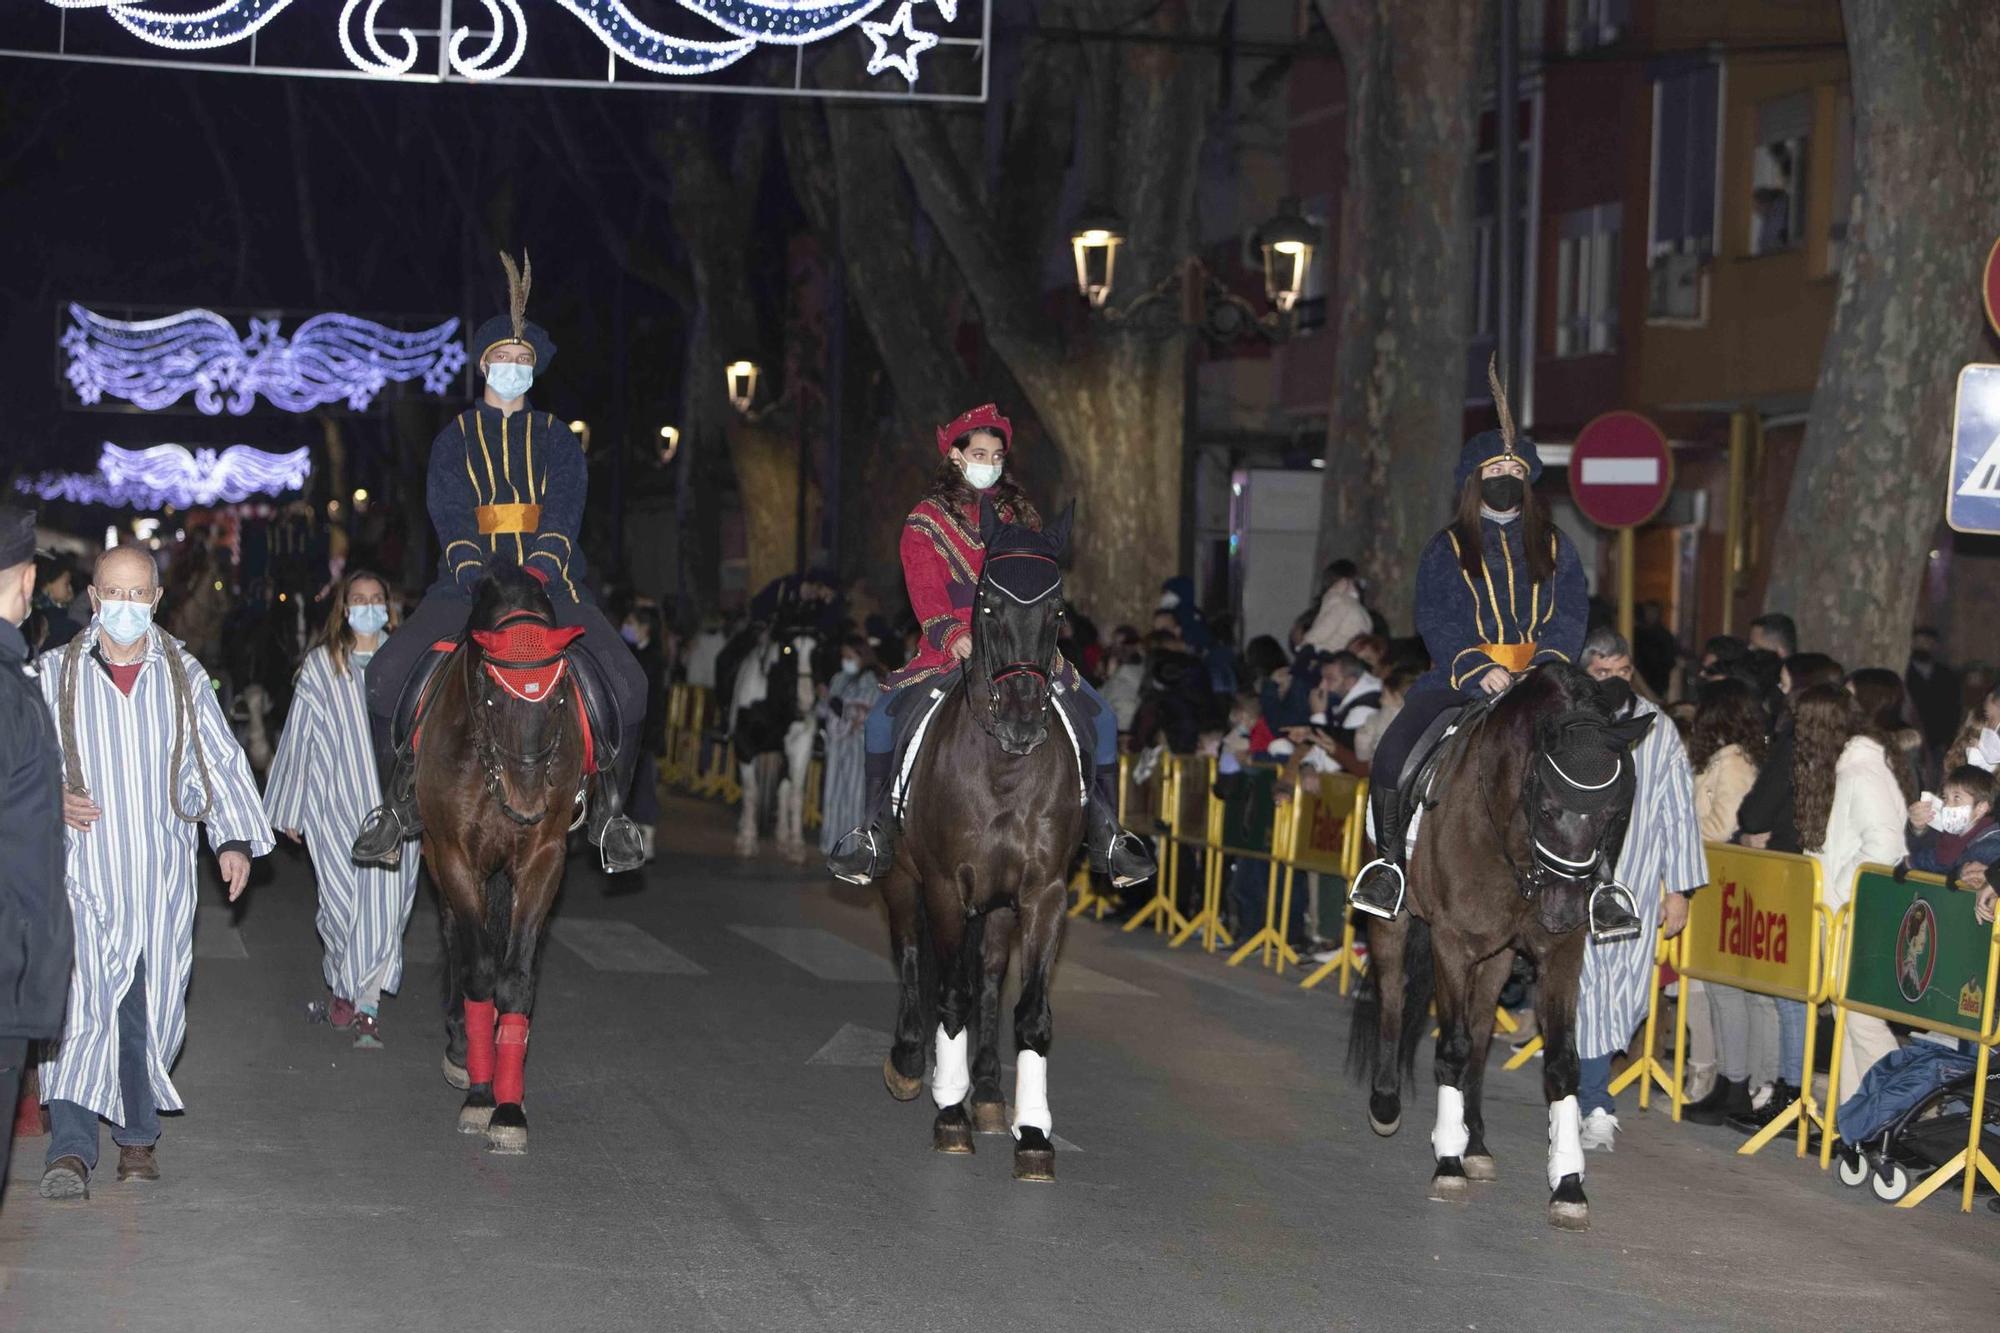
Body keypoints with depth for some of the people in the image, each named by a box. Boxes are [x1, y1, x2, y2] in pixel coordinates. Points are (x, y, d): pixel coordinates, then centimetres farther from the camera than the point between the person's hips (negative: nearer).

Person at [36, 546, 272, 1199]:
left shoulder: (183, 675, 7)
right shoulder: (56, 673, 3)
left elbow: (222, 760, 10)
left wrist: (236, 838, 0)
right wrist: (54, 800, -10)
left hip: (164, 876, 2)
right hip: (84, 873, -2)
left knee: (153, 1009, 7)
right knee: (81, 1005, -14)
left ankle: (137, 1135, 24)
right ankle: (70, 1150, -15)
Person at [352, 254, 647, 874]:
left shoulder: (557, 438, 13)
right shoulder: (455, 439, 11)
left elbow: (563, 511, -2)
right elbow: (451, 516, -2)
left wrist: (541, 568, -21)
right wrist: (475, 574, -20)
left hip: (550, 576, 0)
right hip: (470, 577, 0)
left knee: (625, 681, -21)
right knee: (389, 671, -21)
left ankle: (609, 807, -3)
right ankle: (403, 800, -3)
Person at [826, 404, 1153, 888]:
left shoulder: (1020, 515, 14)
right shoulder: (926, 520, 5)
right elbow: (926, 593, -6)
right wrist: (955, 636, -22)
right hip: (951, 647, -2)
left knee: (1097, 716, -14)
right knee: (884, 716, -23)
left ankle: (1104, 833, -4)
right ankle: (879, 832, -11)